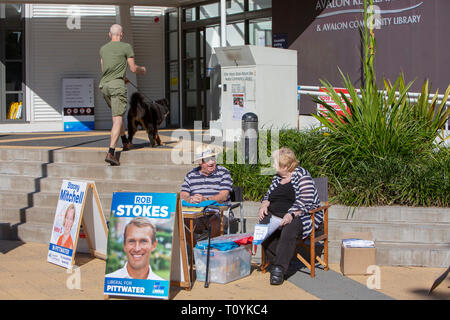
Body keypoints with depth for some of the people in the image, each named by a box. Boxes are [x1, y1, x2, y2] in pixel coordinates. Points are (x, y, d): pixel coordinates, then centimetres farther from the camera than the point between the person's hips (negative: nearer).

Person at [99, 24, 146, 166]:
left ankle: (125, 142, 37)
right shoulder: (126, 47, -1)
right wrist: (142, 70, 23)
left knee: (117, 114, 25)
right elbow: (133, 68, 0)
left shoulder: (103, 49, 15)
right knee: (118, 119, -9)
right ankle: (111, 153, -21)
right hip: (117, 85, -6)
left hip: (104, 85, 6)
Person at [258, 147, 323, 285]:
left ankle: (279, 268, -35)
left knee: (288, 230, -38)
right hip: (275, 215, 7)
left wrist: (291, 214, -28)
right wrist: (264, 205, 2)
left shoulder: (302, 175, -5)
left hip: (299, 216, -7)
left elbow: (305, 201, -14)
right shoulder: (277, 177, 20)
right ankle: (276, 262, -17)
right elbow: (268, 196, 25)